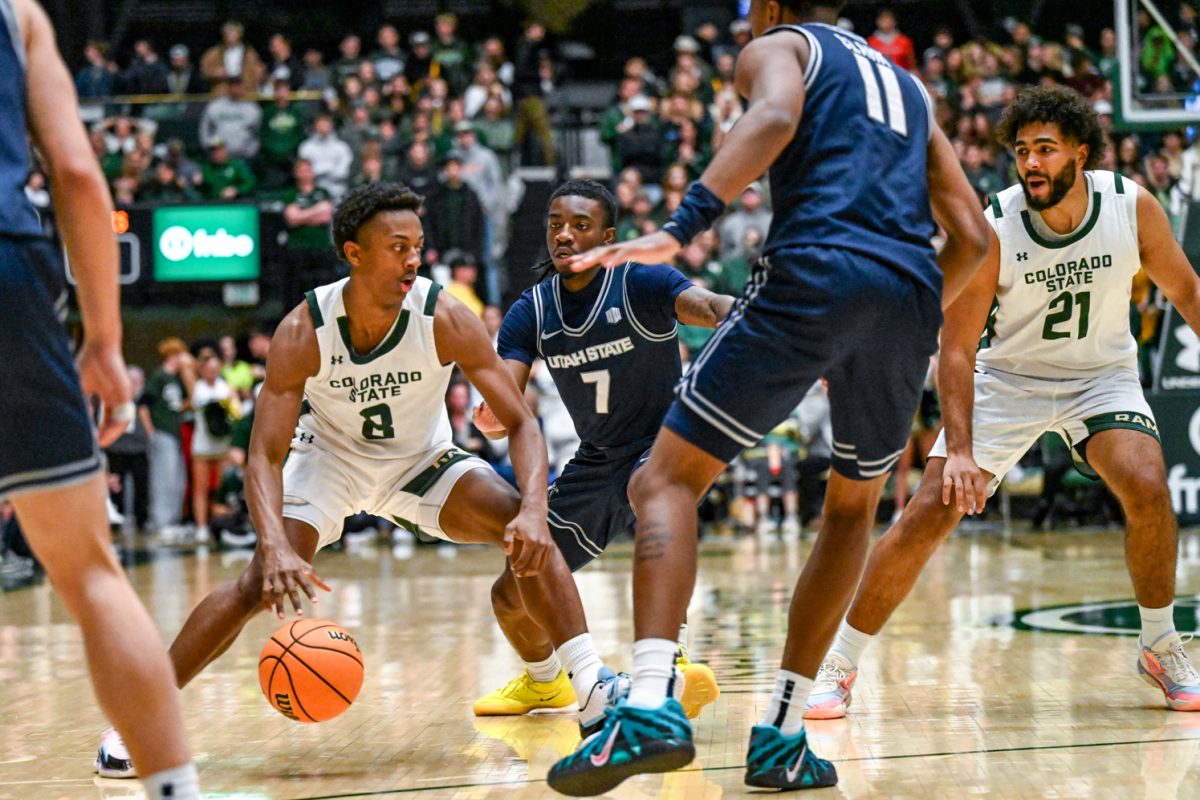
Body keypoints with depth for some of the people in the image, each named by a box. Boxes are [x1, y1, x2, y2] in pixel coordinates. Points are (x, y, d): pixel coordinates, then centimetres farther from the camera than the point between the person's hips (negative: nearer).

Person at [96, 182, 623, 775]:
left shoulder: (445, 319, -27)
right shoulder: (303, 332, -28)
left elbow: (520, 421, -24)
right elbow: (265, 454, -29)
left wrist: (535, 510, -43)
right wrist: (276, 548, -47)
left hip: (422, 460, 1)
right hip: (329, 456, -1)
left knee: (520, 526, -24)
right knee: (260, 583, -19)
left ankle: (591, 683, -17)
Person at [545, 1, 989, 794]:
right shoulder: (910, 87, 33)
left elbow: (775, 117, -10)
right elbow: (973, 236, 26)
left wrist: (680, 229, -20)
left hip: (814, 274, -5)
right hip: (911, 292, 5)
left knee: (667, 479, 2)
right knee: (853, 507, 25)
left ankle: (651, 704, -19)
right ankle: (784, 735, 18)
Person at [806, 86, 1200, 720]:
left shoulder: (1133, 207, -18)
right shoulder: (992, 229, -23)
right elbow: (957, 349, -18)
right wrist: (959, 450, -26)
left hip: (1101, 374, 1)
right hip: (1007, 377, -1)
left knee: (1148, 488, -24)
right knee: (929, 513, -12)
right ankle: (838, 665, 0)